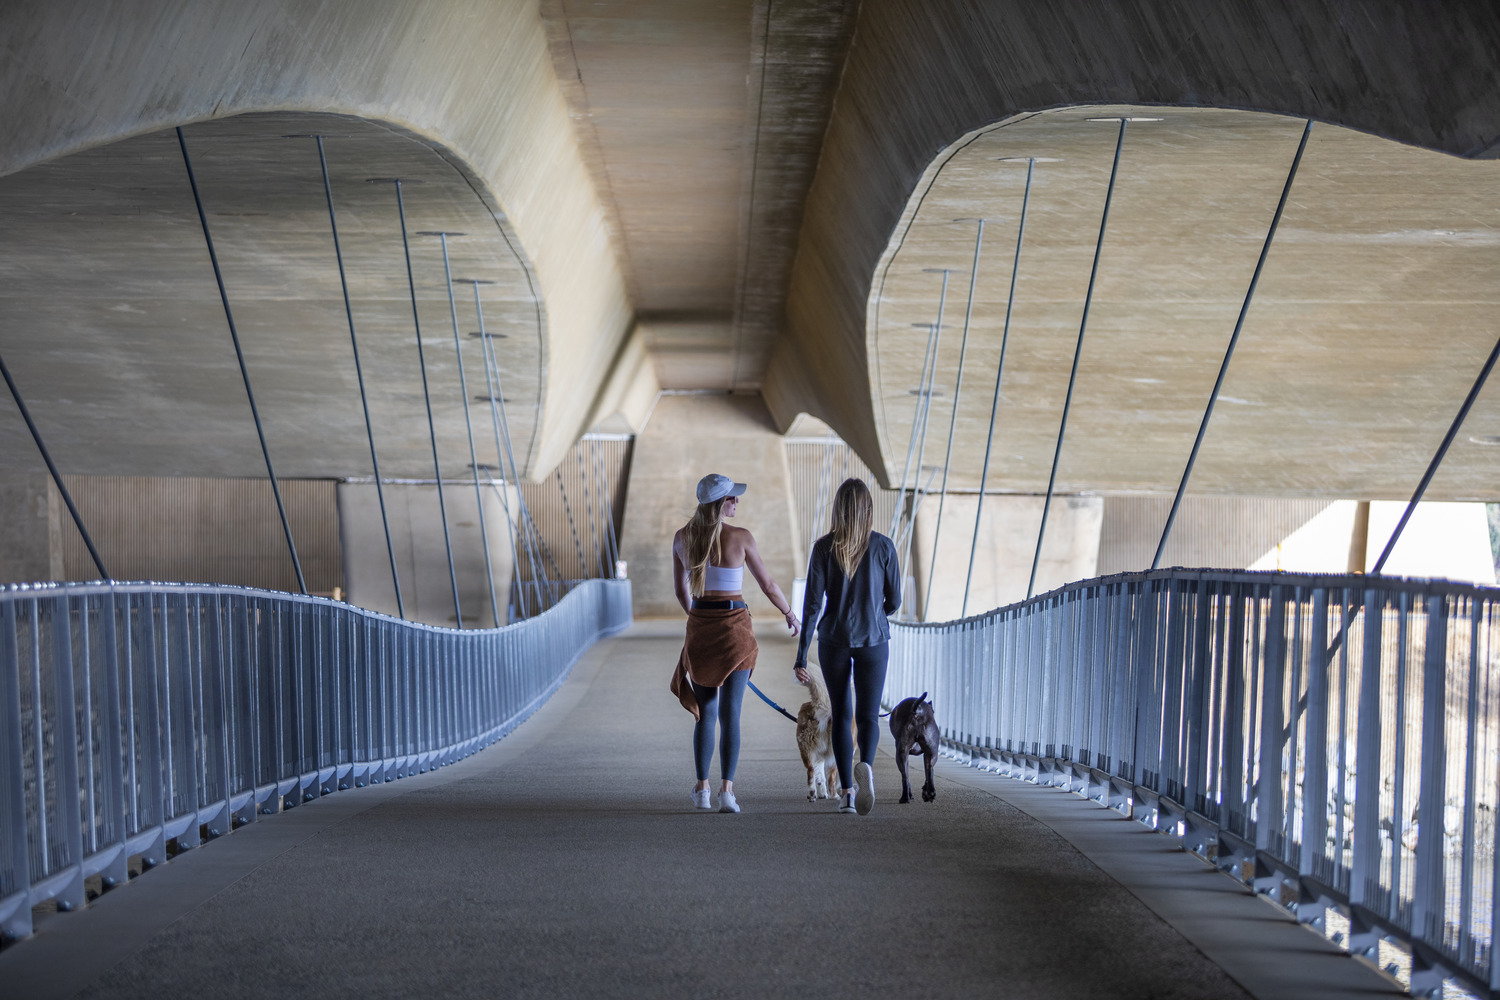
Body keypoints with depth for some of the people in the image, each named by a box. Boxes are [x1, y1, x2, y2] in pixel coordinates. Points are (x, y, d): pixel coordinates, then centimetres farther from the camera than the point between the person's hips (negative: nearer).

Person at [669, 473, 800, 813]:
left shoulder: (682, 538, 2)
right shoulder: (740, 538, -8)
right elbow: (768, 585, 1)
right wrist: (791, 616, 17)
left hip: (699, 628, 3)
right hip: (735, 626, -3)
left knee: (705, 712, 13)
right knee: (730, 712, -2)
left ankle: (702, 788, 11)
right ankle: (727, 789, -10)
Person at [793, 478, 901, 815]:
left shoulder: (824, 547, -5)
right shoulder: (883, 546, -4)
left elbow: (812, 604, -7)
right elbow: (893, 601, 3)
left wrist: (801, 657, -4)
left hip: (833, 639, 1)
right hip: (873, 639, -1)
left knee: (840, 715, 14)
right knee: (868, 716, 2)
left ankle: (847, 790, 11)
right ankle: (865, 765, -29)